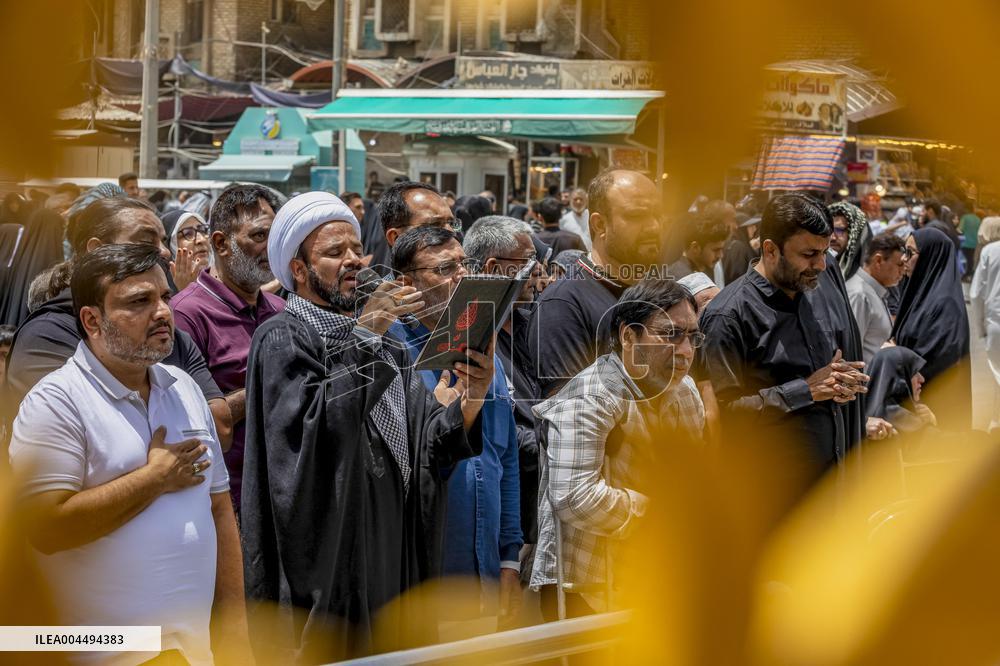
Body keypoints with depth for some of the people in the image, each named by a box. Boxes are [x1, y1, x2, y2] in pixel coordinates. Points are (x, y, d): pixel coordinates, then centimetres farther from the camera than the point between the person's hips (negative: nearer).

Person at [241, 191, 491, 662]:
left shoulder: (381, 341, 15)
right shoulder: (282, 338, -6)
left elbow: (430, 446, 5)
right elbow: (311, 425, -24)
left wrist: (470, 398, -15)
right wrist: (361, 336, -24)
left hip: (392, 560, 7)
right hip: (327, 564, -6)